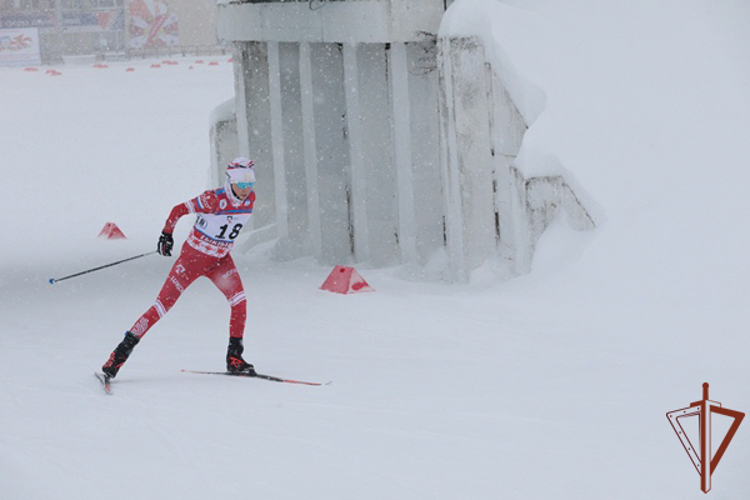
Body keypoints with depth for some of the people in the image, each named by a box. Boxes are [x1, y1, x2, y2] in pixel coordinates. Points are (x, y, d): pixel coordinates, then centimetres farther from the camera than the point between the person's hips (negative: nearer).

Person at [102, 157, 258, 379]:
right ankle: (123, 350, -2)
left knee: (239, 301, -15)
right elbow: (179, 210, -15)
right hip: (193, 256, -5)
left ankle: (234, 358, -5)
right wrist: (166, 234, -16)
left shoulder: (250, 199, -7)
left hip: (220, 259, 5)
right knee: (164, 304, -8)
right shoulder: (214, 199, -26)